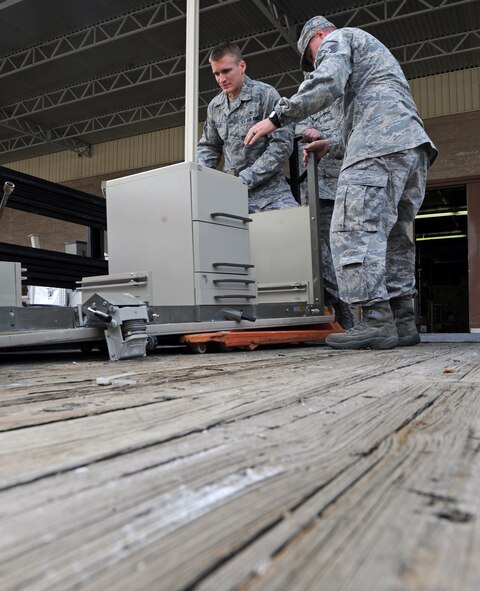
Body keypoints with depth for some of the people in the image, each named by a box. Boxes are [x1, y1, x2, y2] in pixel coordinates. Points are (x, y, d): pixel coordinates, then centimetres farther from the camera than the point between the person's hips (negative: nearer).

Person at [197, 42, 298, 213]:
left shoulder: (265, 94, -5)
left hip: (269, 192, -4)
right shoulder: (214, 106, 11)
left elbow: (282, 144, -12)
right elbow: (208, 146, 21)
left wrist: (245, 179, -17)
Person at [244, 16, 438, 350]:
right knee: (393, 235, 7)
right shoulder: (372, 50, 41)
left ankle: (377, 321, -21)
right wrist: (332, 147, 39)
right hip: (414, 145, 9)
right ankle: (402, 321, 4)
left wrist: (277, 118, -5)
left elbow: (327, 83, -10)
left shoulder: (336, 39, 13)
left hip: (381, 146, -9)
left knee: (356, 229, -15)